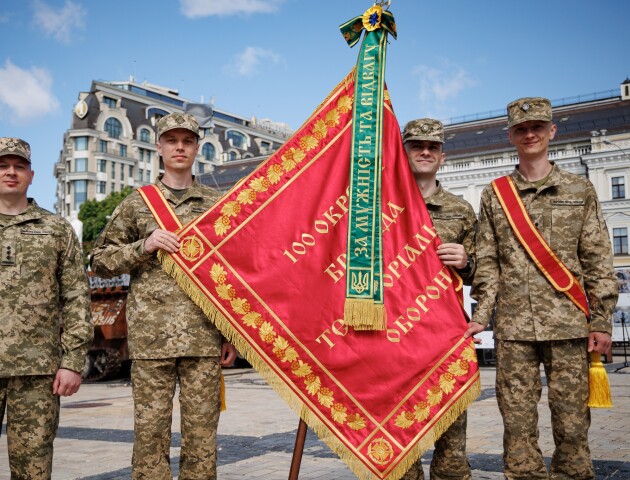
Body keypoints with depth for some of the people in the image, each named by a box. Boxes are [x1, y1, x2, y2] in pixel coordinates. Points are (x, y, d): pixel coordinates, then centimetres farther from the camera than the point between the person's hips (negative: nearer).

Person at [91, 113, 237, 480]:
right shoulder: (137, 203, 11)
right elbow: (101, 261, 10)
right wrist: (144, 247, -7)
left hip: (205, 337, 1)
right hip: (150, 336, 0)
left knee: (202, 433, 4)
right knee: (150, 433, 2)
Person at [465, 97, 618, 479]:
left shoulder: (581, 190, 9)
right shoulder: (494, 194, 11)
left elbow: (598, 260, 6)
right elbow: (488, 262, 9)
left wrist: (601, 321, -1)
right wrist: (481, 315, -1)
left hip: (569, 322, 0)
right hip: (513, 325, 1)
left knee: (572, 421, 2)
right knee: (518, 422, 3)